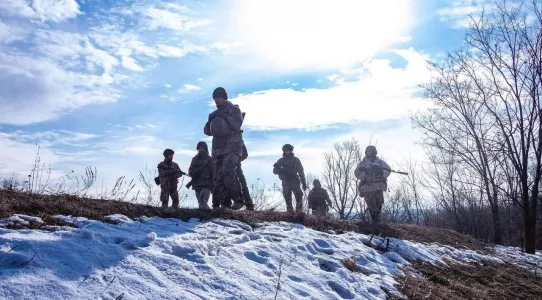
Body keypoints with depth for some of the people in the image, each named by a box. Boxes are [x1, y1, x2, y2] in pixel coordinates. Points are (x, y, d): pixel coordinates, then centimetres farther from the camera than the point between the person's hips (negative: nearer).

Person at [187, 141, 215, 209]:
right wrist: (198, 169, -10)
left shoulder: (209, 159, 4)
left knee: (203, 203, -19)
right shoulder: (195, 159, 15)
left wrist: (212, 185, -11)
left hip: (206, 185, -4)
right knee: (200, 204, 3)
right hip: (197, 185, 4)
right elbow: (190, 172, 9)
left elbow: (213, 173, -3)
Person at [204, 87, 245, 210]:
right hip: (218, 149, 6)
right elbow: (207, 131, 13)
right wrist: (210, 120, -6)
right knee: (219, 177, -3)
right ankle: (225, 204, -2)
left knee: (227, 171, -26)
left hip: (232, 148, -6)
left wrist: (225, 117, -19)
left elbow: (237, 125, -10)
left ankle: (238, 199, -18)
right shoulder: (214, 114, 20)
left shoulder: (234, 109, 5)